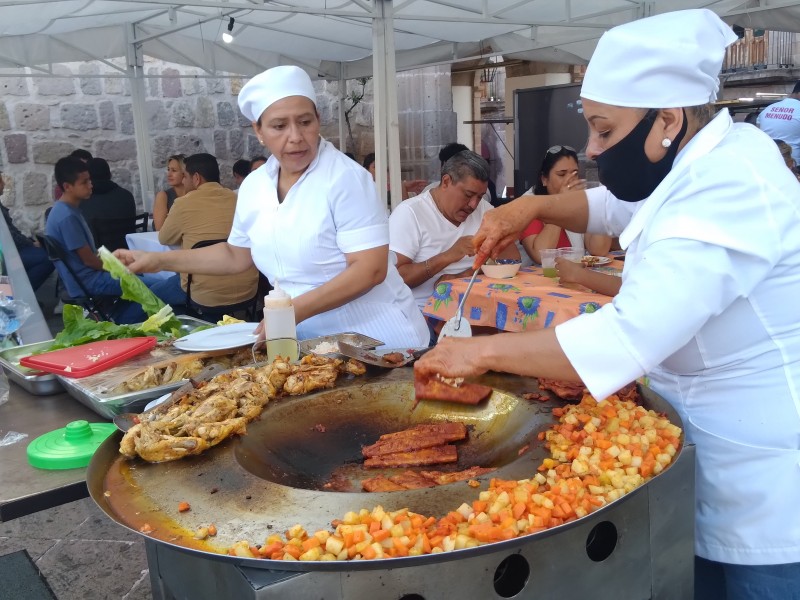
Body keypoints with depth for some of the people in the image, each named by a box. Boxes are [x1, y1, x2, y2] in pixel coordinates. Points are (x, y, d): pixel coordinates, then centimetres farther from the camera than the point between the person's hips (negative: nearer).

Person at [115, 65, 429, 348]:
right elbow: (237, 255, 17)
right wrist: (161, 260, 11)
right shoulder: (254, 184, 2)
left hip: (375, 338, -5)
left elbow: (370, 269, -22)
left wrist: (295, 310, -27)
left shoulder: (345, 178, -17)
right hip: (309, 340, 6)